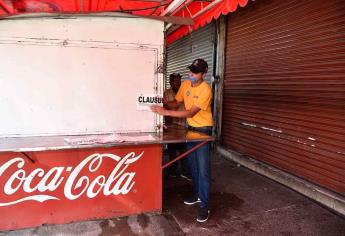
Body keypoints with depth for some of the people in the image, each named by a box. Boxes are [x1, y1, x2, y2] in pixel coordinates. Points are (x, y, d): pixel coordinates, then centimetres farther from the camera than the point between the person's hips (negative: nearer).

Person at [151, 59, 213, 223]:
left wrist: (165, 112, -32)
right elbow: (176, 103, 6)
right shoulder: (185, 84, 0)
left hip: (203, 129, -7)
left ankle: (204, 205, 3)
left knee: (203, 168, -7)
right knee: (193, 165, 15)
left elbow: (191, 113, -28)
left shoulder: (205, 90, -23)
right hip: (191, 127, 7)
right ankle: (197, 194, 32)